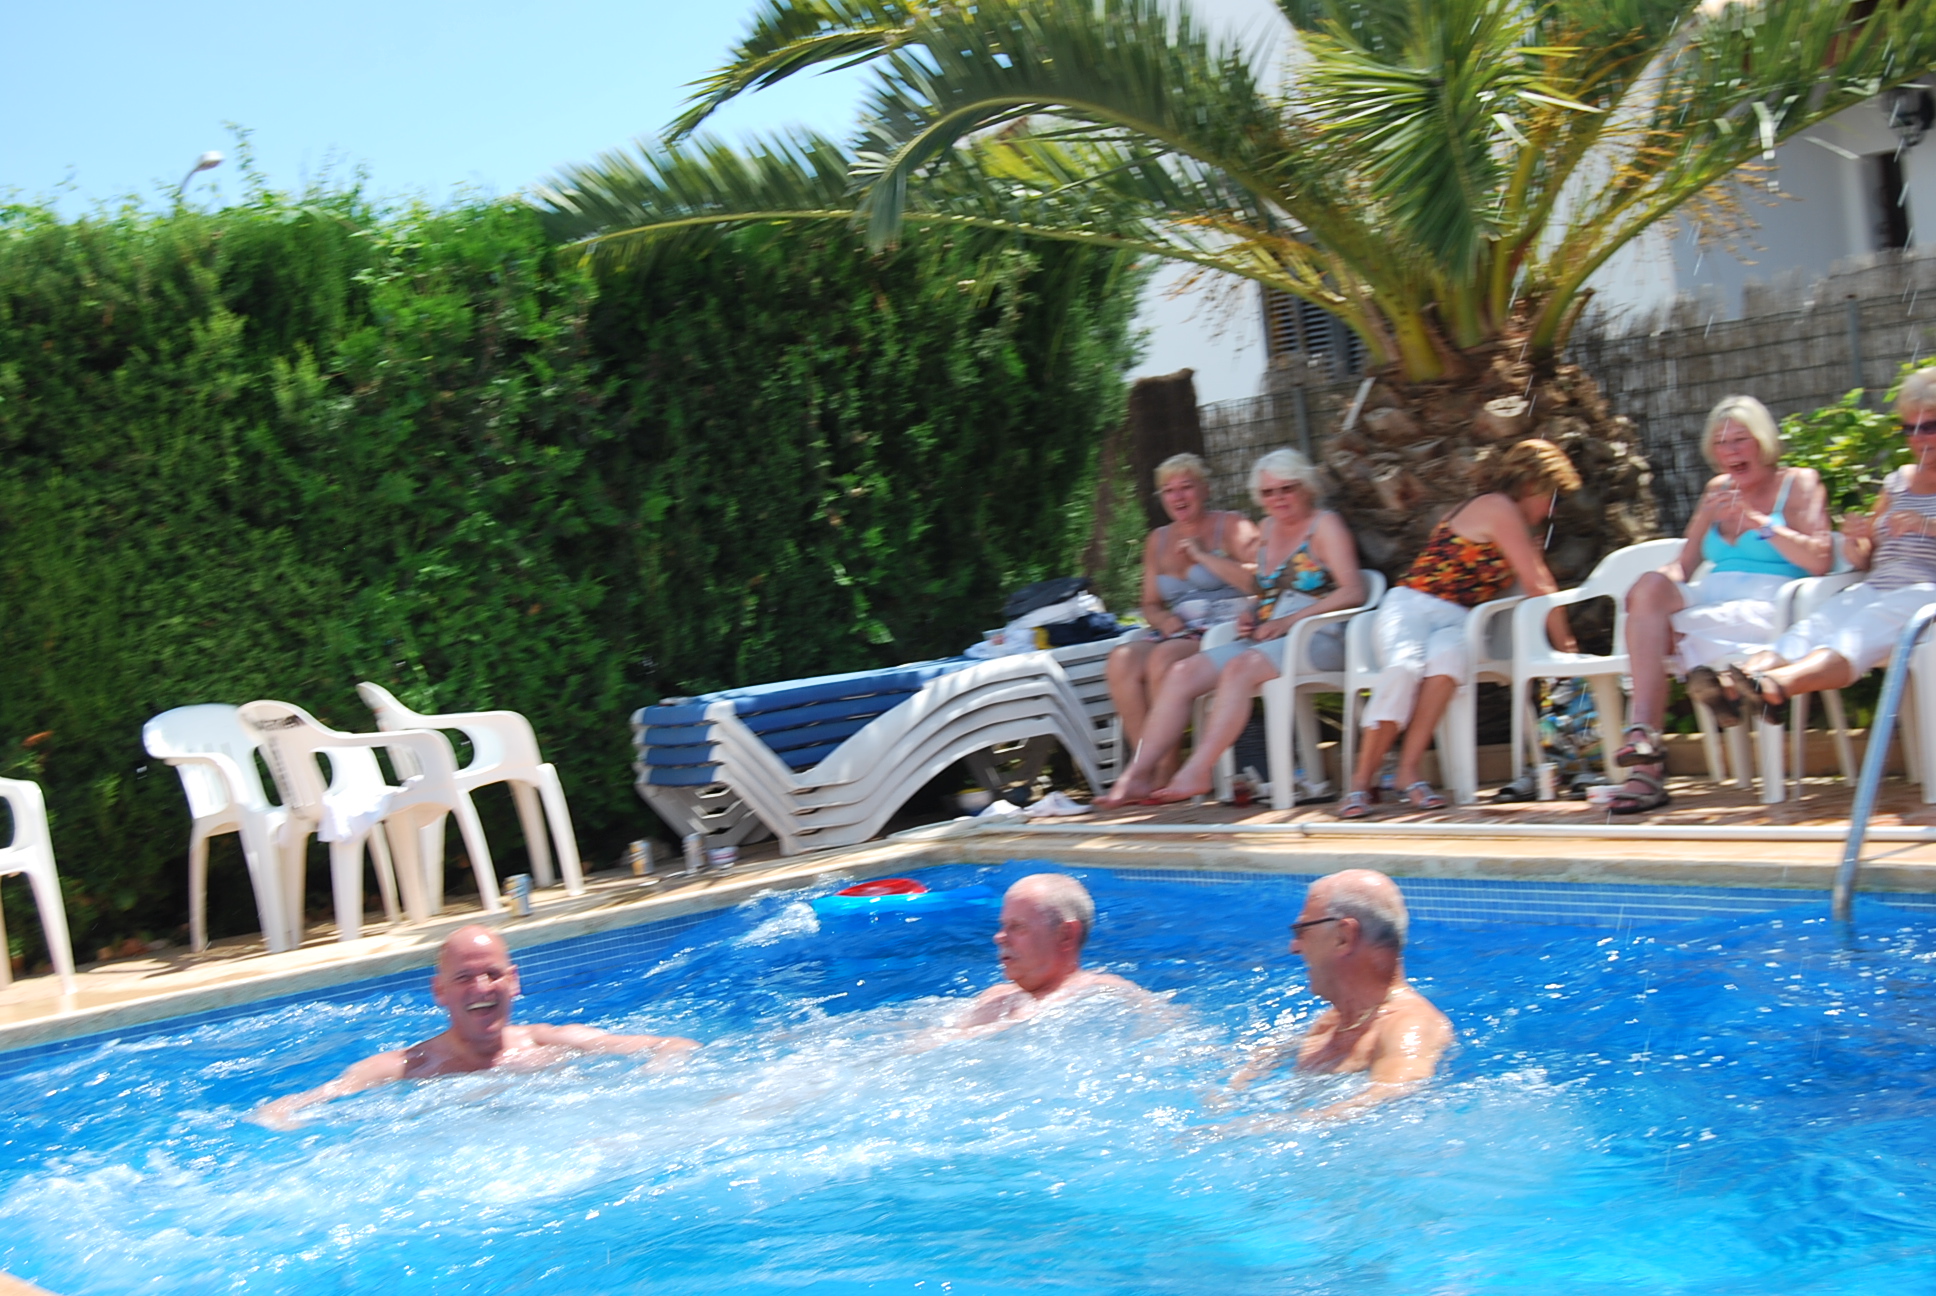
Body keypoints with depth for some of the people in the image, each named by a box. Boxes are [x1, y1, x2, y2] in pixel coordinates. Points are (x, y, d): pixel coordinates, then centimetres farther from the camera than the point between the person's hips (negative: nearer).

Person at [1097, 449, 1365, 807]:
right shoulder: (1269, 529, 20)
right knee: (1183, 672, -13)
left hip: (1317, 639, -7)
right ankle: (1138, 775, -24)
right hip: (1263, 640, 7)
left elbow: (1353, 591, -13)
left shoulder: (1325, 526, -1)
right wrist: (1250, 613, 4)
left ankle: (1197, 772, -40)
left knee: (1241, 667, -35)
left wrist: (1289, 620, -18)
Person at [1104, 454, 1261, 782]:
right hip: (1178, 632, 6)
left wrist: (1202, 555, -8)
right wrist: (1164, 620, 0)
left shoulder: (1231, 527, 3)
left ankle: (1162, 771, -27)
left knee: (1163, 658, -32)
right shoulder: (1158, 540, 20)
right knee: (1120, 661, -24)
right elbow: (1151, 604, 24)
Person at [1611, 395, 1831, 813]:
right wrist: (1667, 582, -7)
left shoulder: (1799, 483, 8)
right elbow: (1683, 564, 17)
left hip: (1768, 607, -5)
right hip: (1711, 598, 5)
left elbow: (1819, 561, -6)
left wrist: (1756, 521, -11)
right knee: (1650, 585, -30)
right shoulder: (1718, 489, 24)